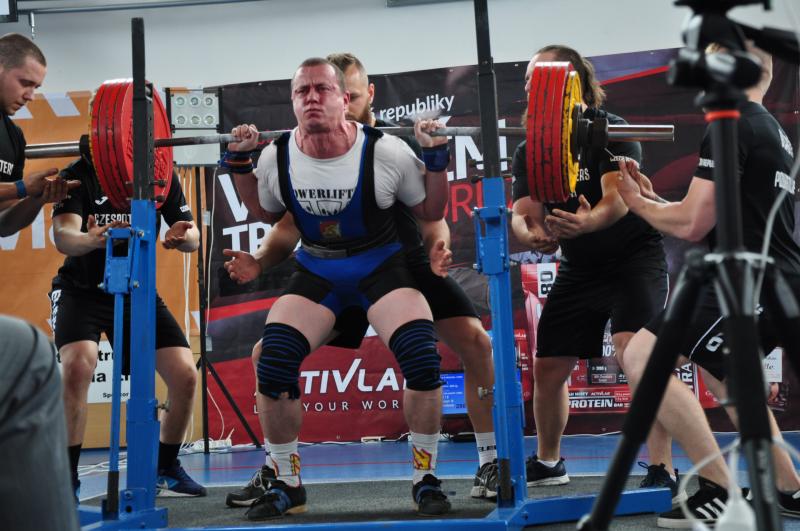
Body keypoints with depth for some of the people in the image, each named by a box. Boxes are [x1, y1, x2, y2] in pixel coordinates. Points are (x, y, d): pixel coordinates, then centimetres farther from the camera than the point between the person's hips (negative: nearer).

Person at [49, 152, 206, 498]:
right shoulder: (80, 173, -17)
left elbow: (193, 237, -7)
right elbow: (62, 236, -31)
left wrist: (183, 236, -32)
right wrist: (91, 239, -55)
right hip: (82, 290, -3)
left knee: (185, 376, -8)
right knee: (78, 365, -30)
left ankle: (165, 470, 15)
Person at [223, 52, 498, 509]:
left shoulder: (400, 144, -13)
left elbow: (431, 216, -14)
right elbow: (291, 224, -3)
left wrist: (438, 245, -37)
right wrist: (260, 262, -22)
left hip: (408, 265, -2)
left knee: (476, 342, -21)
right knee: (268, 354, -8)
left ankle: (490, 465, -5)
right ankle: (275, 471, 9)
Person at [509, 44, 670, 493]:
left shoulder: (609, 131, -16)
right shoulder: (529, 151, 1)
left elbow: (618, 199, -30)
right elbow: (523, 212, -10)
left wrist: (588, 222, -53)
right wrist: (531, 234, -34)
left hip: (634, 258, -6)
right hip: (580, 268, 6)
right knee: (547, 368, 8)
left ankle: (661, 470, -17)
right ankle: (548, 463, 29)